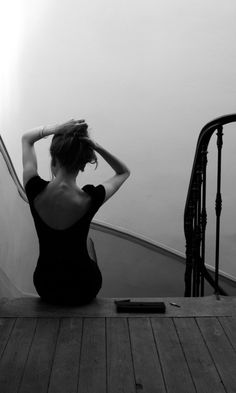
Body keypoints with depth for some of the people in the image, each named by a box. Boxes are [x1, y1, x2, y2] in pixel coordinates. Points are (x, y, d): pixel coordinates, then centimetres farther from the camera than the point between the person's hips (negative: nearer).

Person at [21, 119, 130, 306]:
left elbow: (27, 139, -2)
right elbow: (124, 172, -2)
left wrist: (56, 128, -18)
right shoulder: (91, 198, -25)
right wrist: (97, 147, -17)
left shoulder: (35, 191, -21)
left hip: (45, 288, 2)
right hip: (83, 291, -1)